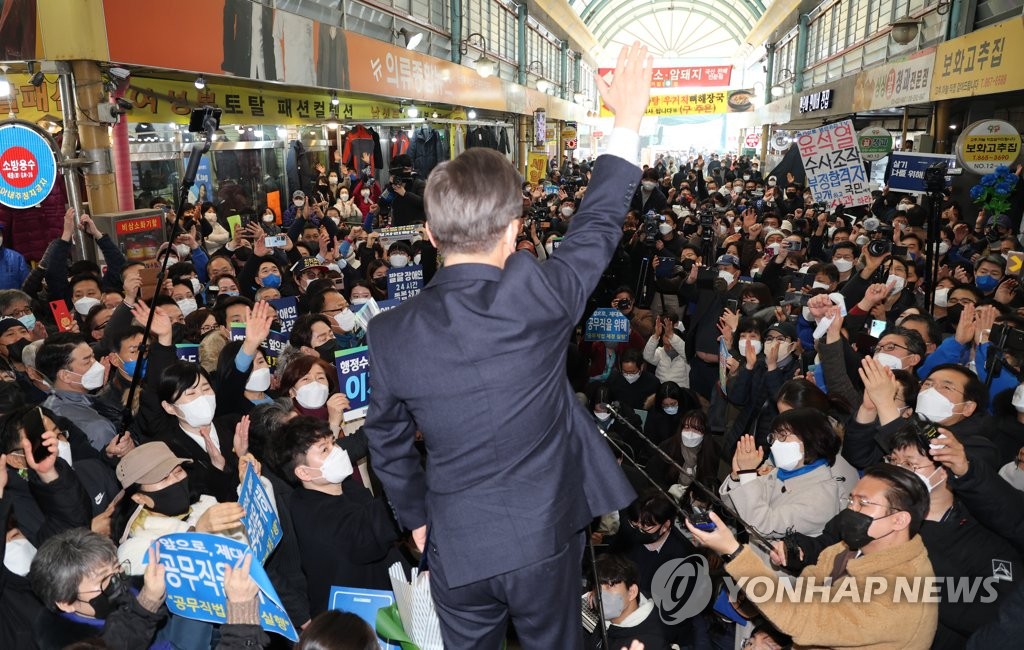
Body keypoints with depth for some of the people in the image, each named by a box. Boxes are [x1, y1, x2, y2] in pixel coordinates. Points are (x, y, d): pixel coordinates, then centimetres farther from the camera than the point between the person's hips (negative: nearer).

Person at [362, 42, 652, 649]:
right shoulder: (537, 295, -22)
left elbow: (388, 442, 1)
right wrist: (628, 121, 7)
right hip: (545, 535, -1)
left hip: (456, 547, 1)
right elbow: (599, 224, -5)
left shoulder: (391, 333, -13)